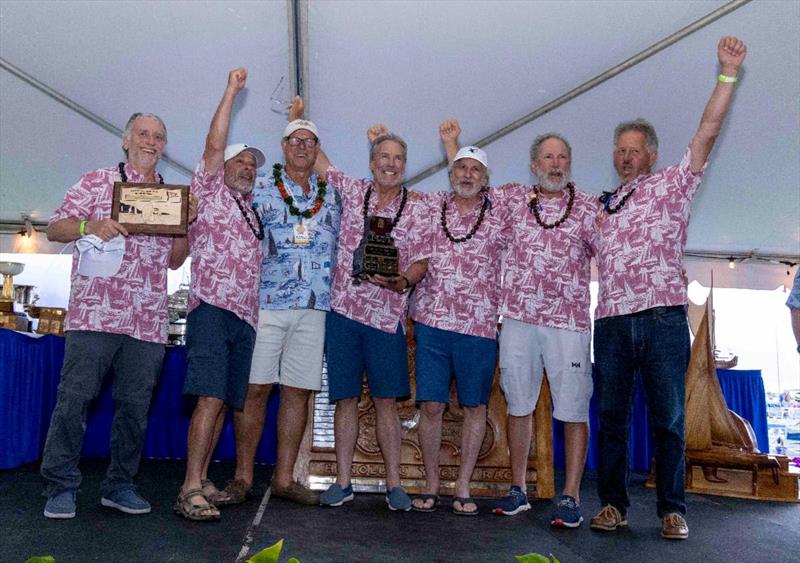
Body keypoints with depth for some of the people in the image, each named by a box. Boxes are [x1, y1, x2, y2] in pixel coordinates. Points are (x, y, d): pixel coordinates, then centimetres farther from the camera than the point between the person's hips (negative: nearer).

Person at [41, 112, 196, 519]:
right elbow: (54, 228, 7)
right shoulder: (97, 181, 9)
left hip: (148, 320, 4)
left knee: (135, 404, 6)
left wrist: (187, 224, 4)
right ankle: (60, 486, 8)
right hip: (95, 312, -3)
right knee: (74, 397, -4)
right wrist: (89, 226, -13)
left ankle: (120, 484, 18)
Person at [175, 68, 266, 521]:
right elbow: (214, 144, -3)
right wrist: (232, 91, -2)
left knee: (224, 400, 6)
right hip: (213, 307, -7)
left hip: (245, 314, 7)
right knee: (211, 397, -16)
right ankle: (190, 488, -14)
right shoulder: (210, 190, 8)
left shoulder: (250, 207, 24)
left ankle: (202, 481, 12)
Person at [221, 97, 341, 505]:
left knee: (298, 392, 6)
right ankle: (243, 475, 11)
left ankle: (284, 478, 15)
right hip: (267, 303, -3)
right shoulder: (260, 190, 6)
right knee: (255, 389, -1)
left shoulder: (333, 195, 14)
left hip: (314, 308, 3)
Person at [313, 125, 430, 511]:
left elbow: (421, 262, 0)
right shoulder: (352, 191, 9)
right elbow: (312, 156, 18)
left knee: (386, 401, 2)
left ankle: (394, 485, 13)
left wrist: (402, 281, -19)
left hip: (386, 316, -1)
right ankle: (343, 482, 17)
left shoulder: (417, 209, 5)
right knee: (345, 398, 6)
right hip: (342, 310, 1)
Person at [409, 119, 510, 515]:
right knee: (431, 405, 2)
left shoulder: (499, 217, 5)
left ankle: (463, 489, 17)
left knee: (474, 407, 6)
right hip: (432, 323, 0)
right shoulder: (432, 206, 8)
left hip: (479, 327, 0)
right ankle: (431, 485, 17)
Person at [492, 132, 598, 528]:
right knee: (518, 405, 9)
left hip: (569, 321, -1)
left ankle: (570, 497, 8)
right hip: (518, 318, 2)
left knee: (573, 410, -1)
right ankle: (518, 490, 21)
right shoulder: (512, 198, 11)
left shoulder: (589, 207, 7)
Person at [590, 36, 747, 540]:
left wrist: (728, 73, -6)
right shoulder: (603, 206, 21)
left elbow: (707, 133, 0)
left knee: (669, 418, 1)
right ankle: (613, 504, 15)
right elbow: (590, 256, 25)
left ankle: (673, 509, 11)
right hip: (611, 321, 3)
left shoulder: (674, 184, 10)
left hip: (663, 317, -3)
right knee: (612, 417, 6)